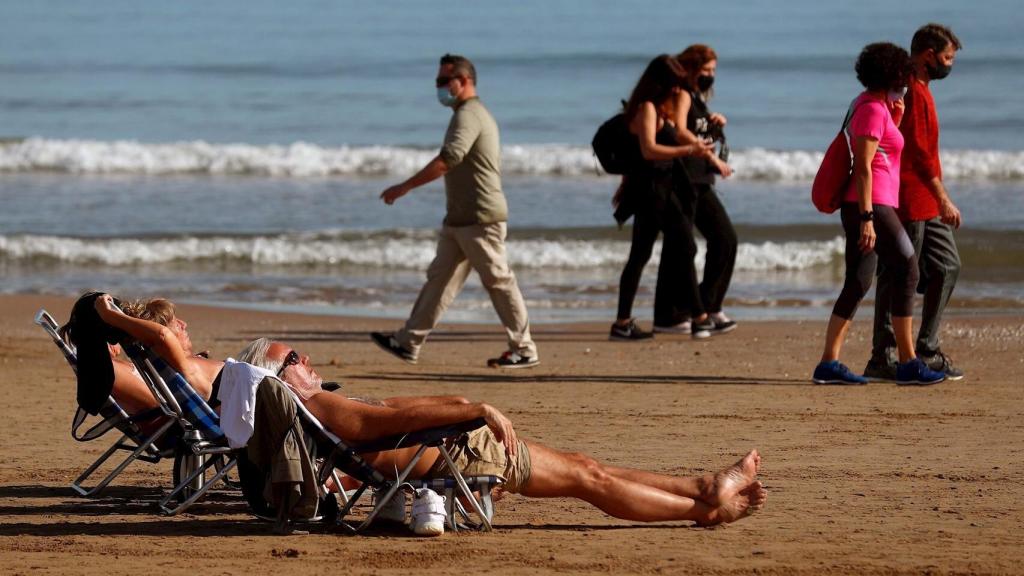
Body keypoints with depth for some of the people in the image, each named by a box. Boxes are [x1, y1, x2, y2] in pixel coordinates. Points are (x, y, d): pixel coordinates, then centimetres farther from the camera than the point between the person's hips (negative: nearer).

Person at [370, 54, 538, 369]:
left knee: (498, 282, -4)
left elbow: (448, 159, -27)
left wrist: (405, 187, -27)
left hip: (480, 219, -10)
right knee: (439, 279, 8)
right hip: (460, 219, 10)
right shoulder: (477, 114, 19)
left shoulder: (468, 115, -14)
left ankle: (524, 350, 2)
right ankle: (409, 342, 9)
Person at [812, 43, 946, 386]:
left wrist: (896, 119, 13)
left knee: (858, 284, 8)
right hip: (872, 205, -10)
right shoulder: (873, 109, -12)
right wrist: (867, 218, -22)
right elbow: (863, 166, -18)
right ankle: (908, 364, -7)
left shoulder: (871, 106, 18)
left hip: (864, 207, 10)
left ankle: (828, 364, 4)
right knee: (907, 271, -7)